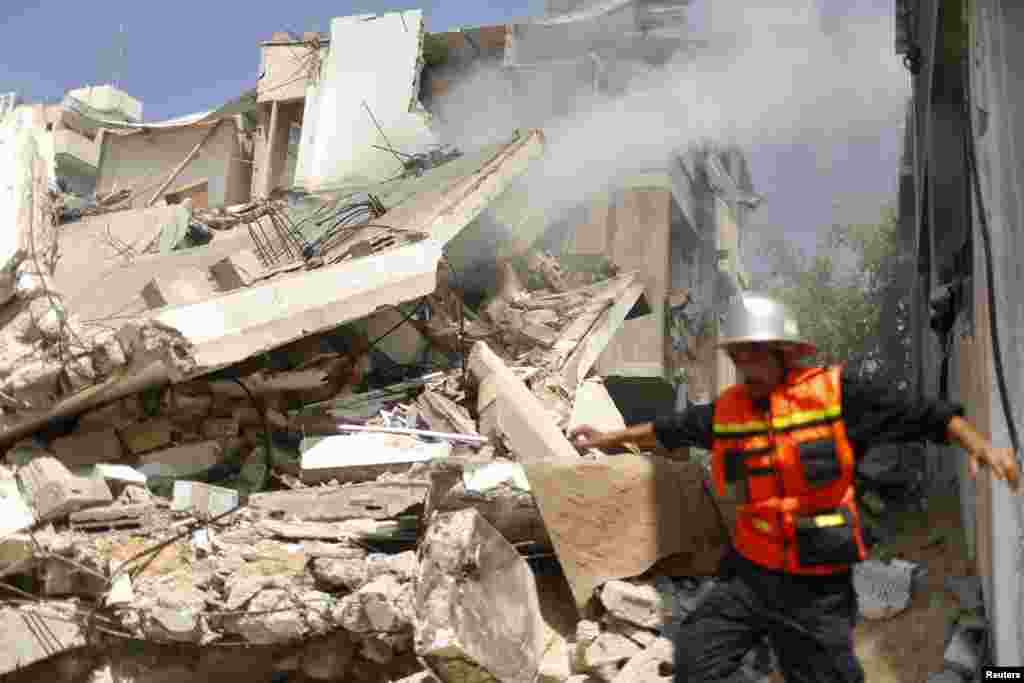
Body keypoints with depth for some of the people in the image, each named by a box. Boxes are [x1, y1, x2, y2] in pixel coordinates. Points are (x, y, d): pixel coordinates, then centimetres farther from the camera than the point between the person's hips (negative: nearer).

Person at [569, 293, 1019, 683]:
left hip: (818, 587, -3)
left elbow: (923, 415, -6)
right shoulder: (727, 409, 3)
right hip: (749, 574, 3)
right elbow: (670, 430, 20)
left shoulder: (835, 394, -8)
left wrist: (978, 445, -22)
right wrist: (611, 438, 30)